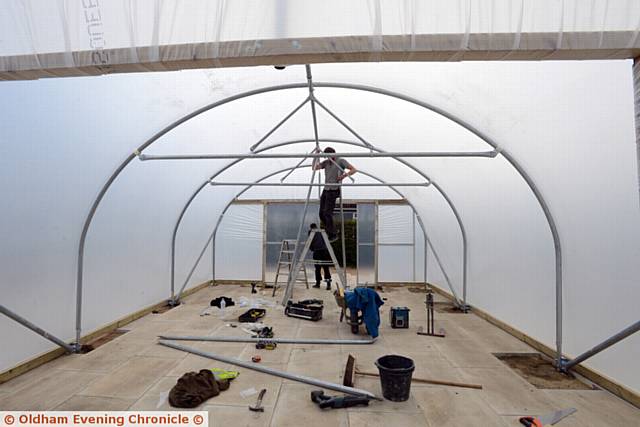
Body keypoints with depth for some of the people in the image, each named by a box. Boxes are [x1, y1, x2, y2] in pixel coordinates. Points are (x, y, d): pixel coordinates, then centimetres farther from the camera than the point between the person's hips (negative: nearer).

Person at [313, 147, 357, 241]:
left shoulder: (341, 161, -6)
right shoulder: (326, 162, 12)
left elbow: (354, 170, -14)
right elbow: (314, 168, 3)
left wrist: (344, 175, -29)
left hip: (333, 192, -7)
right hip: (325, 190, 7)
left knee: (327, 213, -12)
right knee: (321, 214, 6)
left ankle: (333, 235, 0)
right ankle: (330, 231, 24)